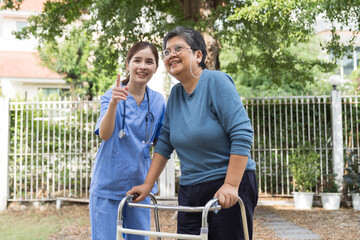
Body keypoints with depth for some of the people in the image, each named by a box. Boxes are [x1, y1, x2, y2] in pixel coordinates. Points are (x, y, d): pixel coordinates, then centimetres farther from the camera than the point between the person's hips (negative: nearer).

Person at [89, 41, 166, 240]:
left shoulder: (158, 101, 2)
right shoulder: (112, 95, -7)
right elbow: (104, 134, -23)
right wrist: (113, 103, -39)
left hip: (139, 185, 3)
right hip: (108, 184, -3)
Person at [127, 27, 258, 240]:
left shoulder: (216, 82, -11)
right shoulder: (176, 94, 9)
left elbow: (242, 135, -18)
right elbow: (165, 143, 13)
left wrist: (231, 185, -22)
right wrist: (148, 184, 8)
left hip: (230, 190, -6)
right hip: (190, 191, 6)